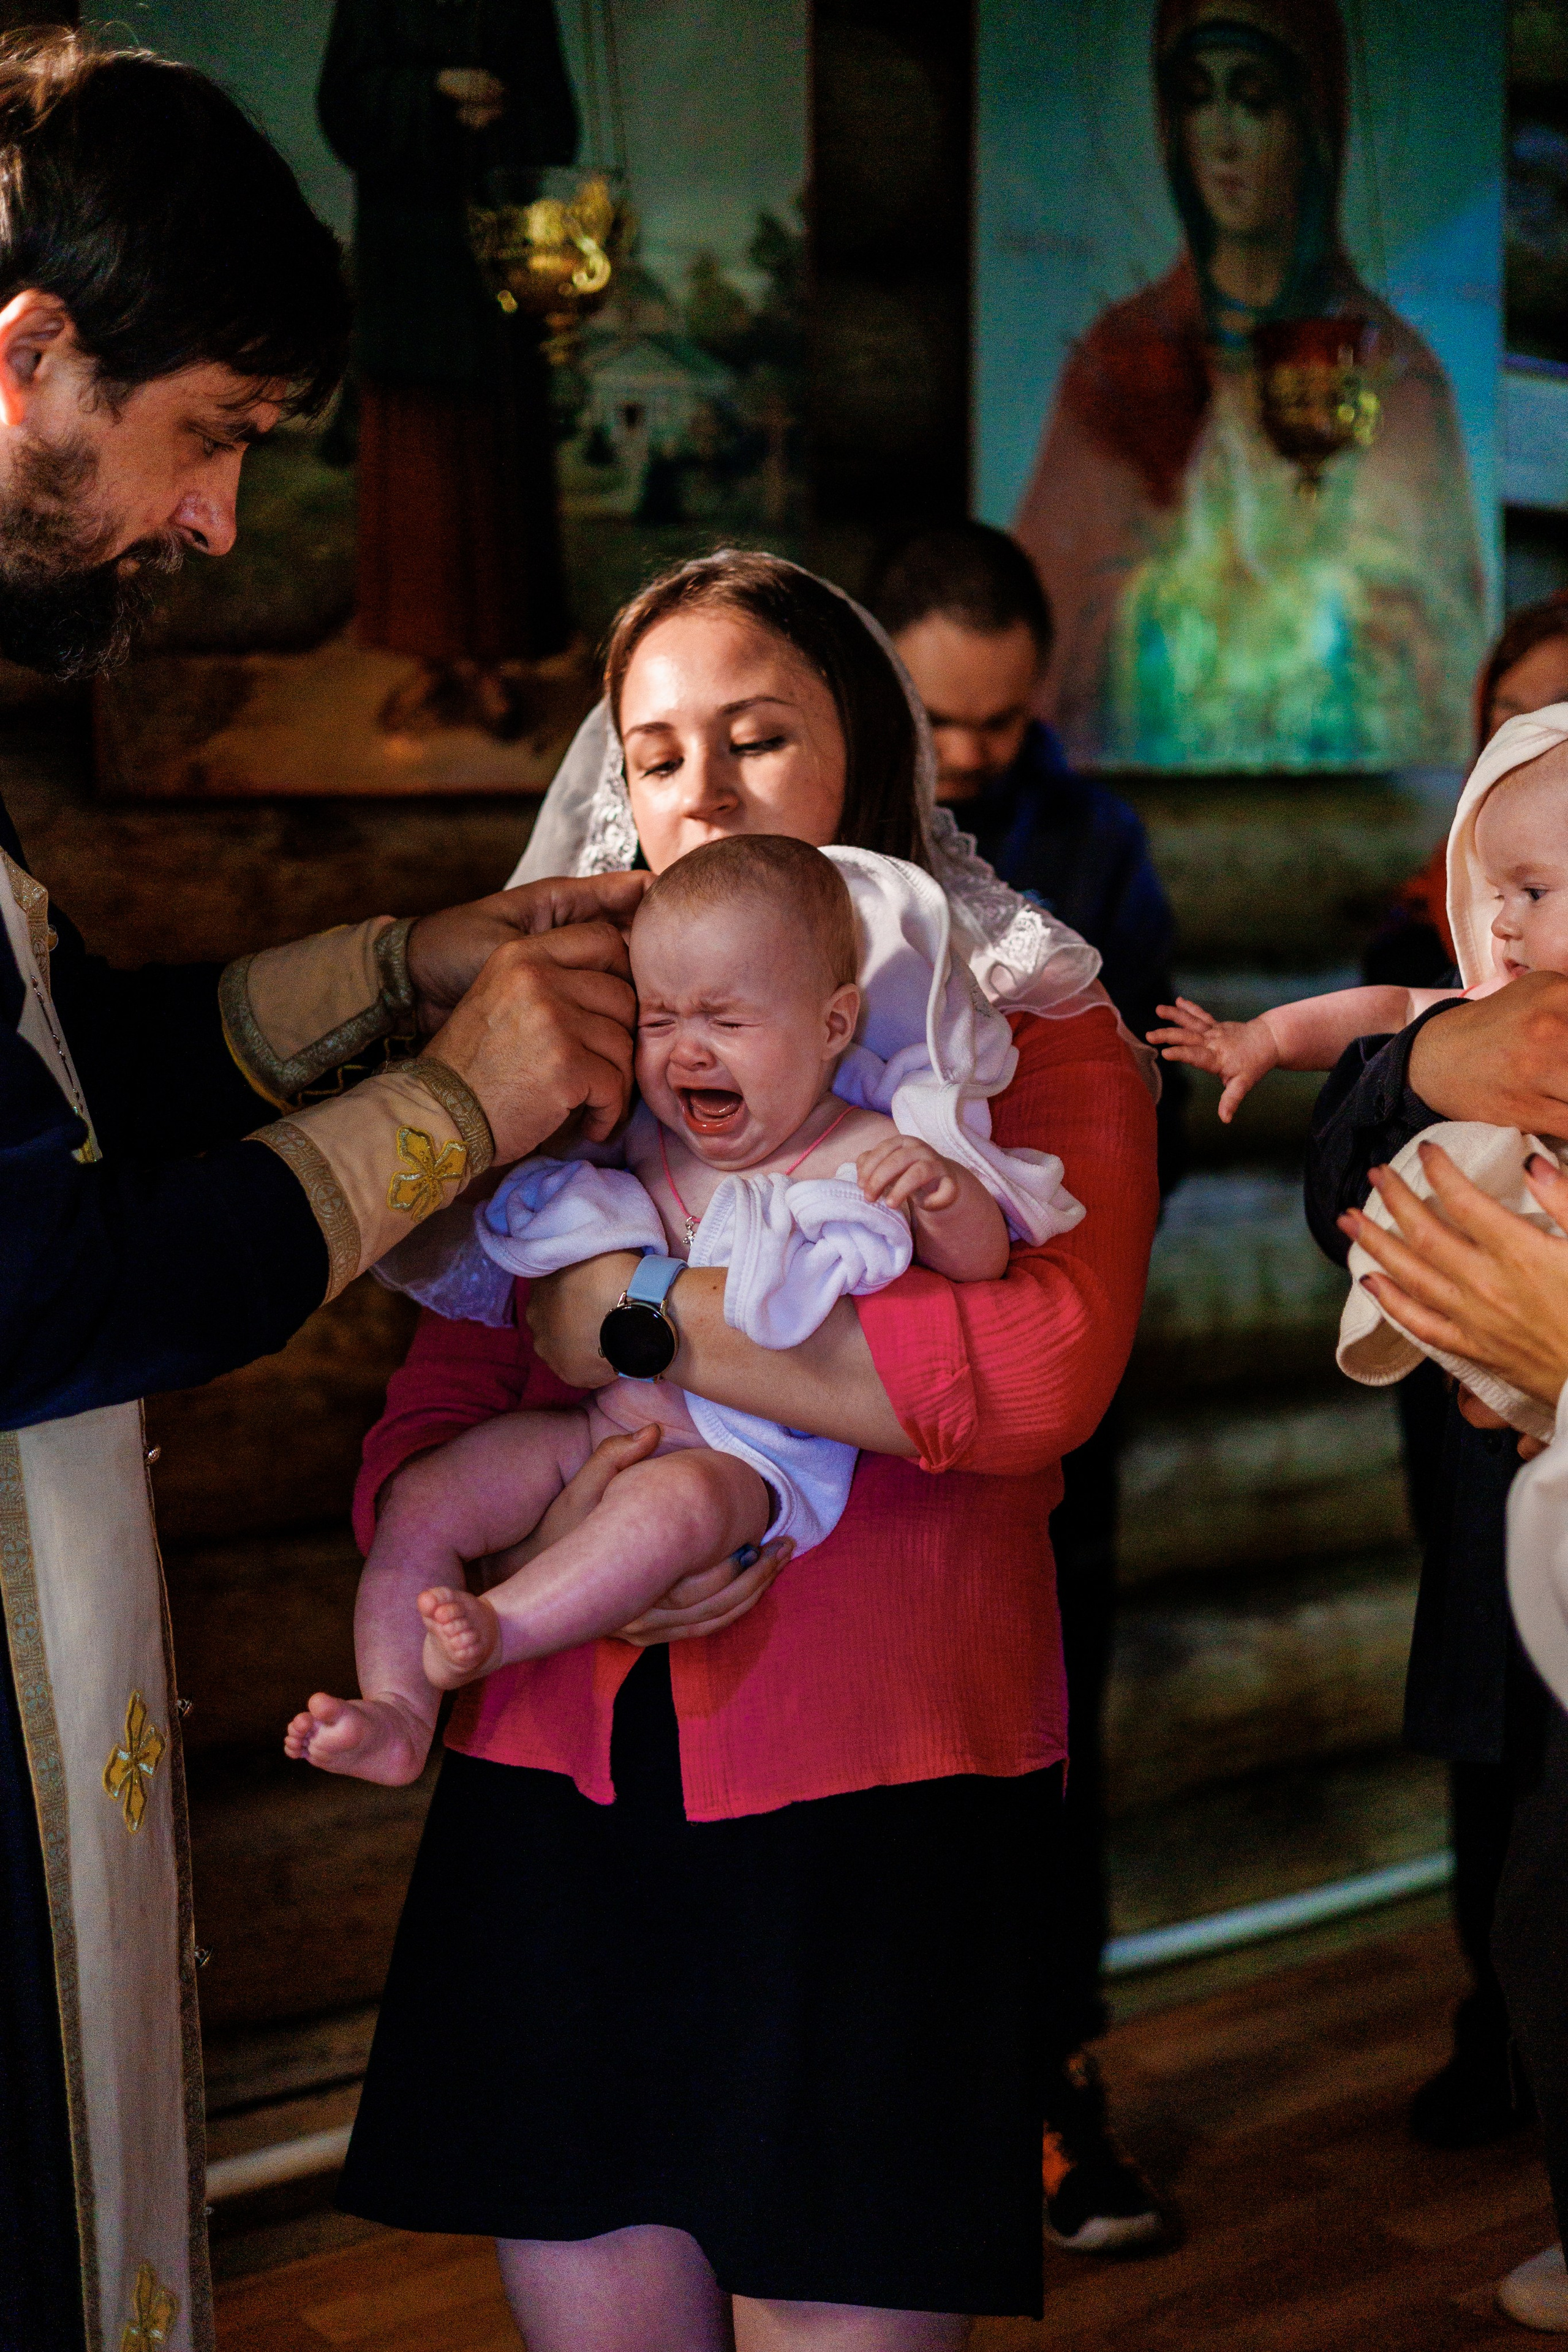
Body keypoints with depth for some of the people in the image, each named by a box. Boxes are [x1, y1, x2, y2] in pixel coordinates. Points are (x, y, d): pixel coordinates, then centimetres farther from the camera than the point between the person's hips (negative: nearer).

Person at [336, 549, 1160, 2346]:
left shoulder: (1029, 1034, 4)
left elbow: (1039, 1367, -16)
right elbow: (424, 1422, 12)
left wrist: (626, 1315, -11)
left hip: (874, 1792, -3)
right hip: (559, 1790, 4)